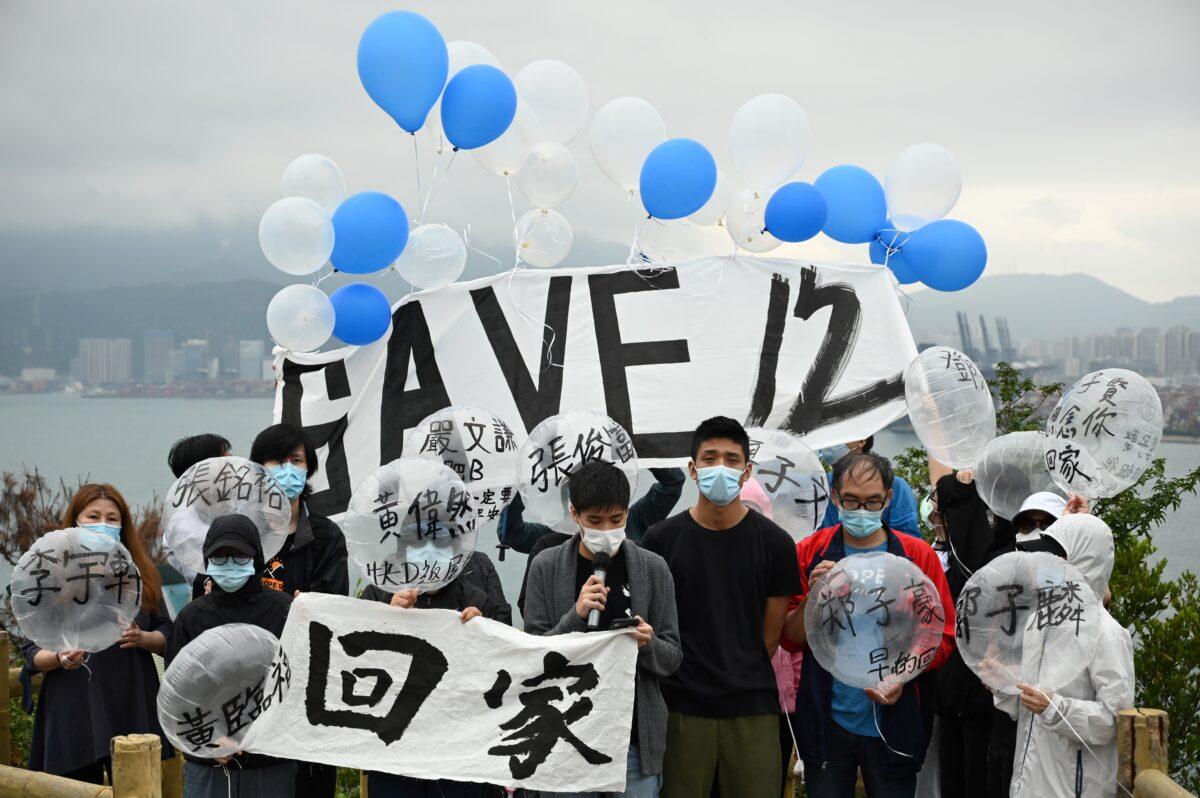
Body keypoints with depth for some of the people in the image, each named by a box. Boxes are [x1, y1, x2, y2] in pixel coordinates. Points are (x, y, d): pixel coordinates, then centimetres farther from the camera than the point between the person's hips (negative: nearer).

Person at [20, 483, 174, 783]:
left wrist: (142, 638, -9)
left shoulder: (141, 574, 11)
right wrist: (61, 658, -20)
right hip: (73, 718, -2)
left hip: (133, 712, 2)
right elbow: (32, 652, 1)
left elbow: (167, 635, 12)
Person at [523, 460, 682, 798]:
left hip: (636, 736, 0)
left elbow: (672, 659, 5)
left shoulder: (653, 568, 1)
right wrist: (576, 616, -18)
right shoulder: (546, 567, 0)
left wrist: (647, 644, -18)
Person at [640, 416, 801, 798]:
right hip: (682, 708, 0)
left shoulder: (774, 543, 2)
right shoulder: (662, 539, 2)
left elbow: (770, 634, 7)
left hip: (752, 709, 0)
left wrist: (742, 679, 4)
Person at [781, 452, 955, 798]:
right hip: (827, 724, 1)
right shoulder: (811, 553, 2)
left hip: (894, 728, -1)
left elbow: (943, 637, 0)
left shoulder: (918, 556, -1)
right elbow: (791, 639, 3)